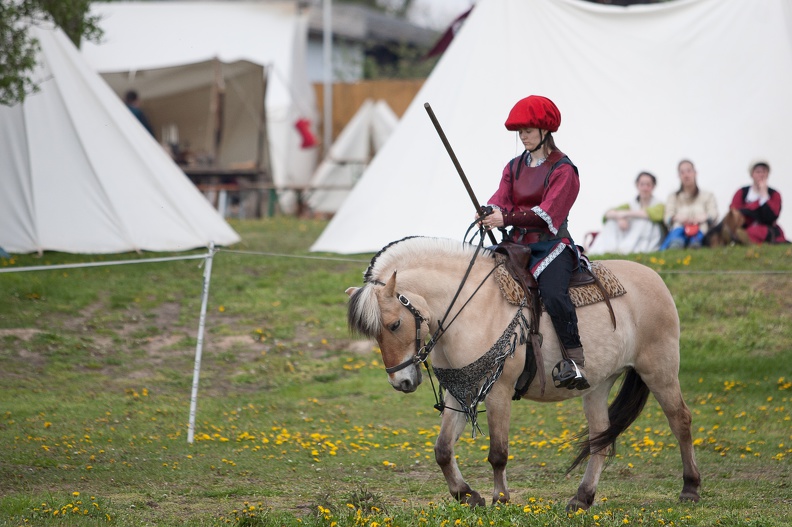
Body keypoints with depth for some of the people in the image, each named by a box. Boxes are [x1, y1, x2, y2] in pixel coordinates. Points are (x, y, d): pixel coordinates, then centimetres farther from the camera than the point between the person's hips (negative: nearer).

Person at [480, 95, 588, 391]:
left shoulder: (563, 169, -5)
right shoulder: (514, 167, 16)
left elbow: (547, 213, -17)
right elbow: (502, 199, 2)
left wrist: (507, 218, -28)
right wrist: (490, 213, -22)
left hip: (551, 246, -7)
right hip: (516, 244, 7)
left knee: (552, 293, -32)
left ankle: (574, 361, -31)